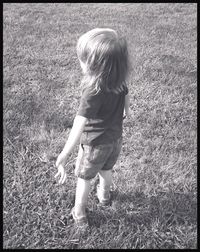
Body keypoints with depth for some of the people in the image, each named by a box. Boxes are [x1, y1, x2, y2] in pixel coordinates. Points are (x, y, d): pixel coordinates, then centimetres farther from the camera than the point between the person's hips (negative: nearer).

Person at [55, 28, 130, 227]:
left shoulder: (93, 92, -34)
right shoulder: (119, 81, -13)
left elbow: (79, 125, -43)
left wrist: (64, 156, -48)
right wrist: (126, 110, 31)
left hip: (95, 143, -6)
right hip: (115, 138, 6)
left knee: (84, 178, 18)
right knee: (106, 170, 32)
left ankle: (79, 215, 35)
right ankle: (104, 195, 58)